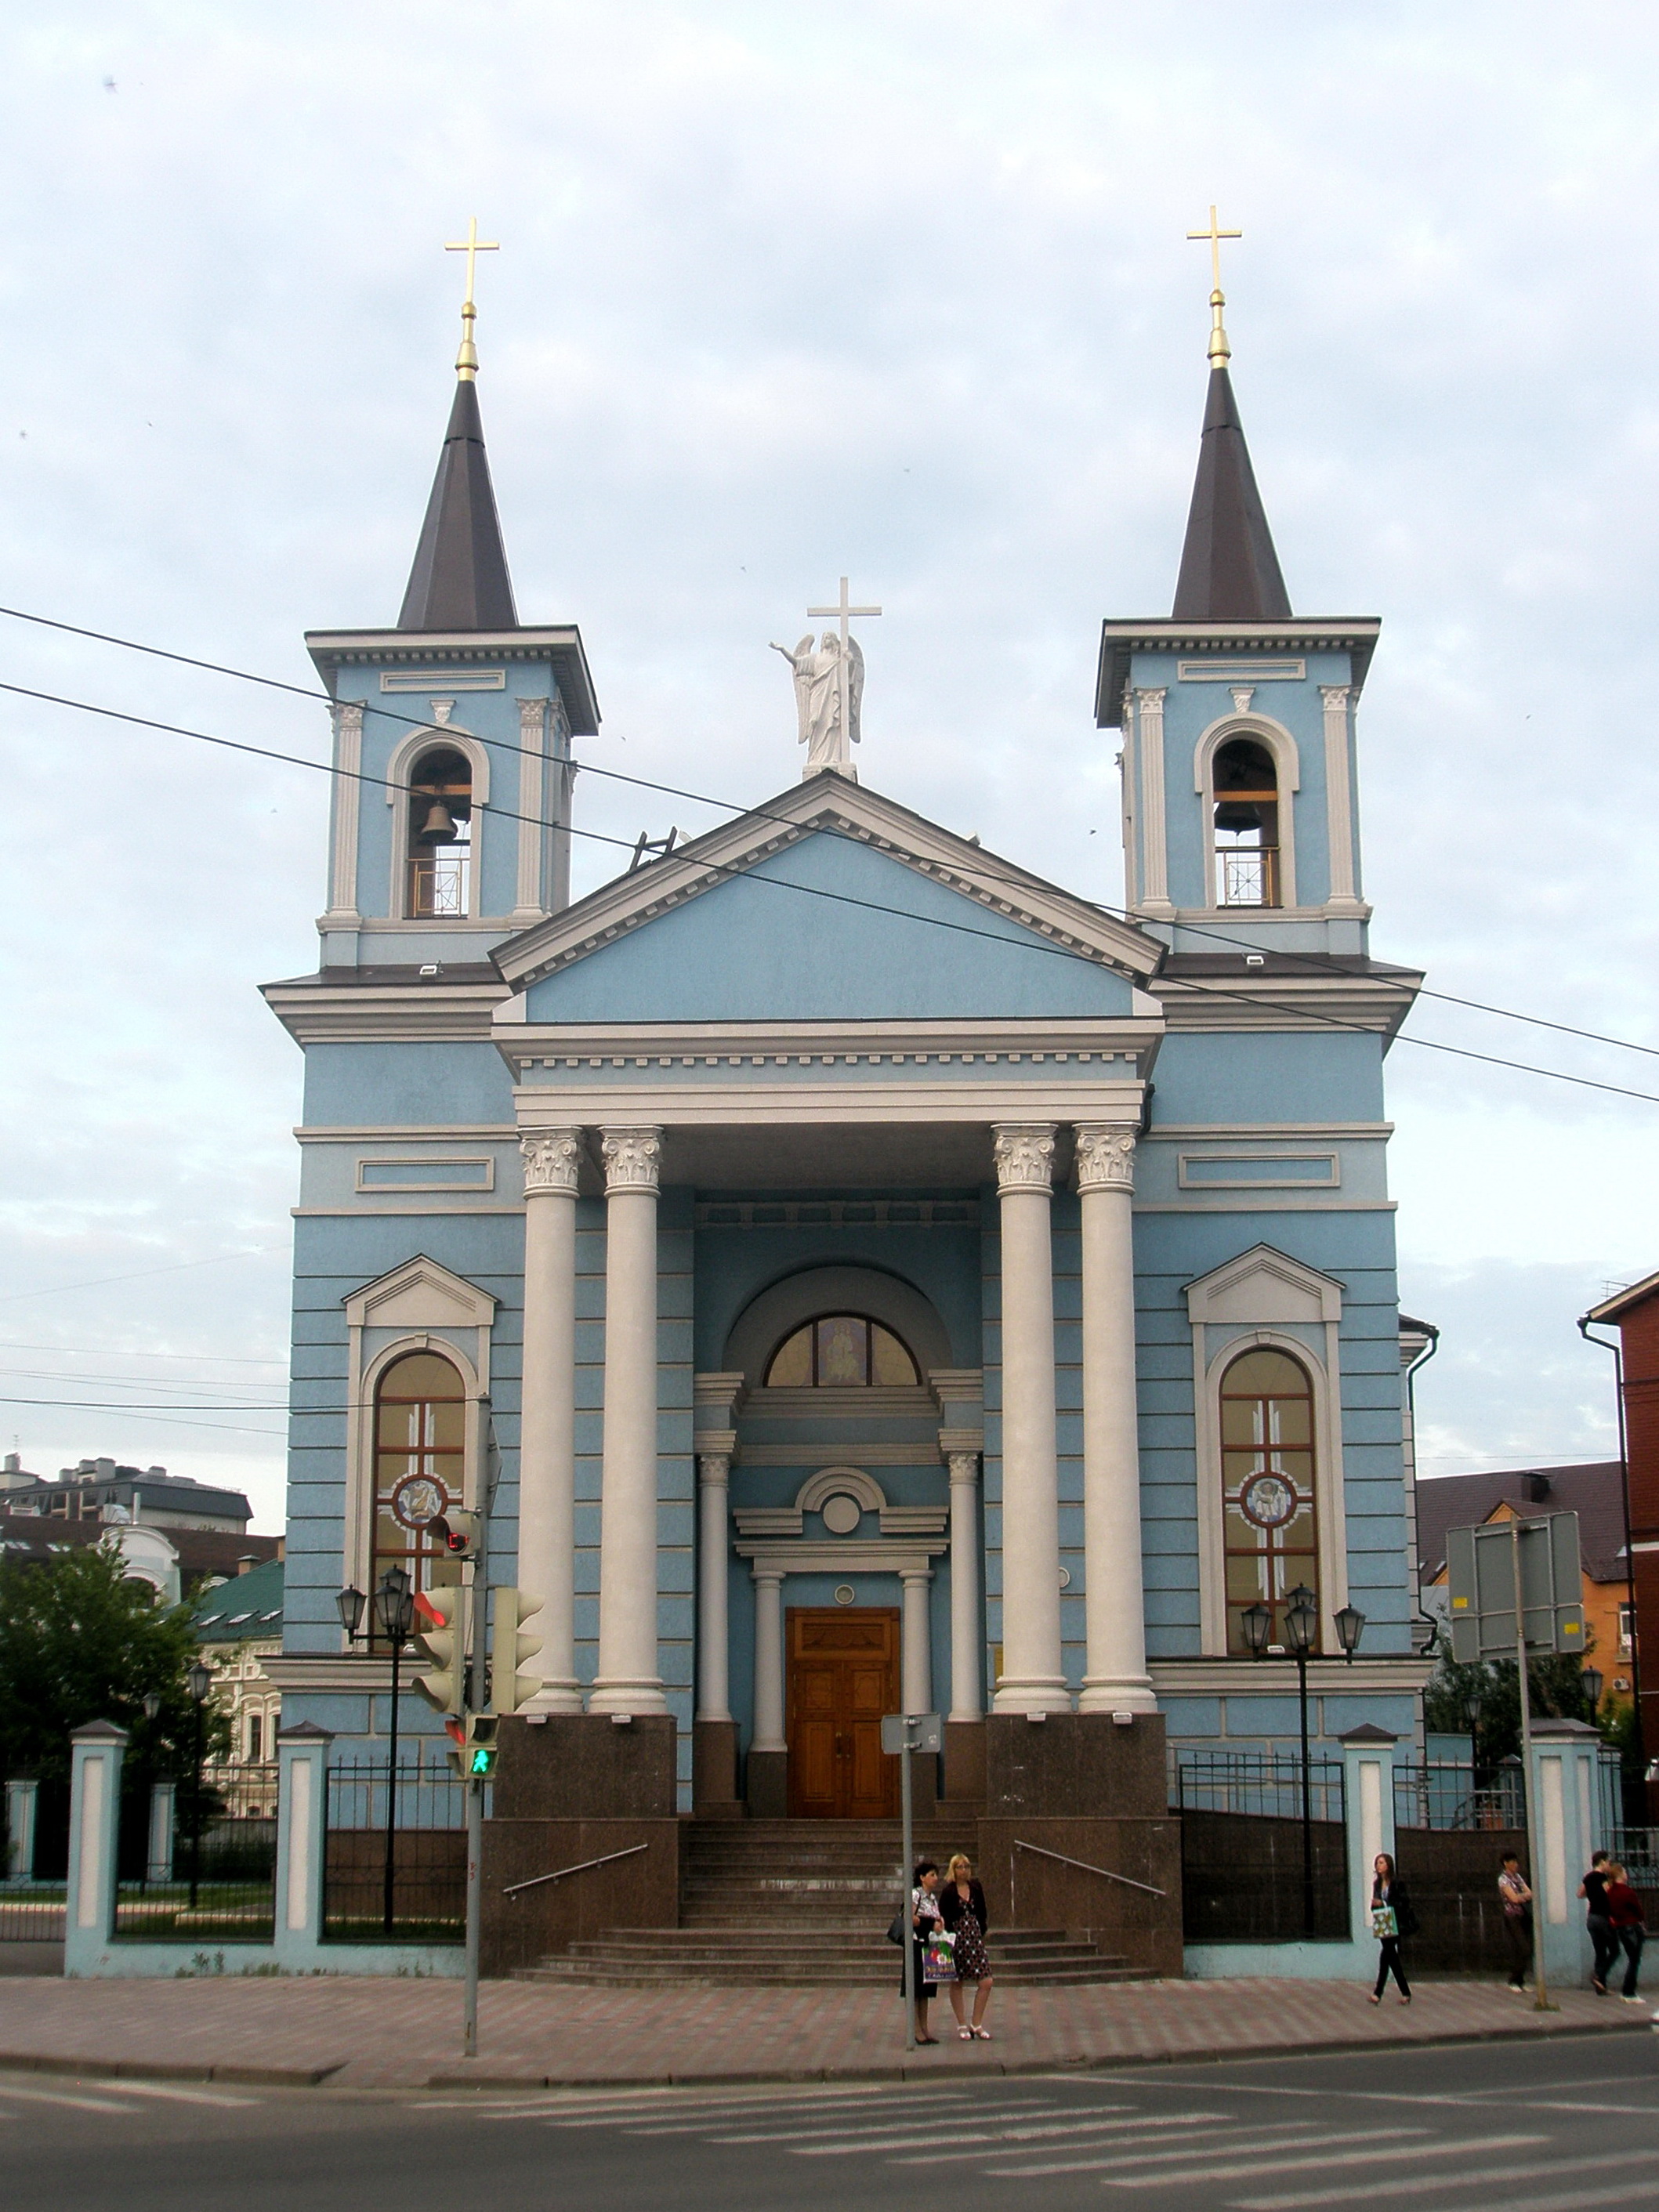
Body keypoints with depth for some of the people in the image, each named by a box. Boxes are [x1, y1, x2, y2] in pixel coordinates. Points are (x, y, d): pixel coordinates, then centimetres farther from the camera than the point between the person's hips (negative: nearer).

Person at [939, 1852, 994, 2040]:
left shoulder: (976, 1889, 8)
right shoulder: (948, 1892, -5)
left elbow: (982, 1914, 14)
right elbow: (944, 1919, -6)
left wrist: (981, 1935, 4)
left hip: (975, 1939, 4)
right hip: (957, 1938, -4)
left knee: (986, 1982, -3)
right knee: (956, 1984, 4)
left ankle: (976, 2024, 9)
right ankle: (962, 2025, 15)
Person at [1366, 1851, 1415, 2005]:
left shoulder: (1397, 1883, -8)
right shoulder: (1377, 1883, 12)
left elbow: (1403, 1903, -13)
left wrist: (1383, 1903, -18)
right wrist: (1374, 1904, -4)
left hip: (1395, 1925, -7)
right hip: (1383, 1924, 7)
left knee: (1385, 1956, -13)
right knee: (1392, 1958, 7)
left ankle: (1378, 1993, -15)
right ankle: (1406, 1993, 16)